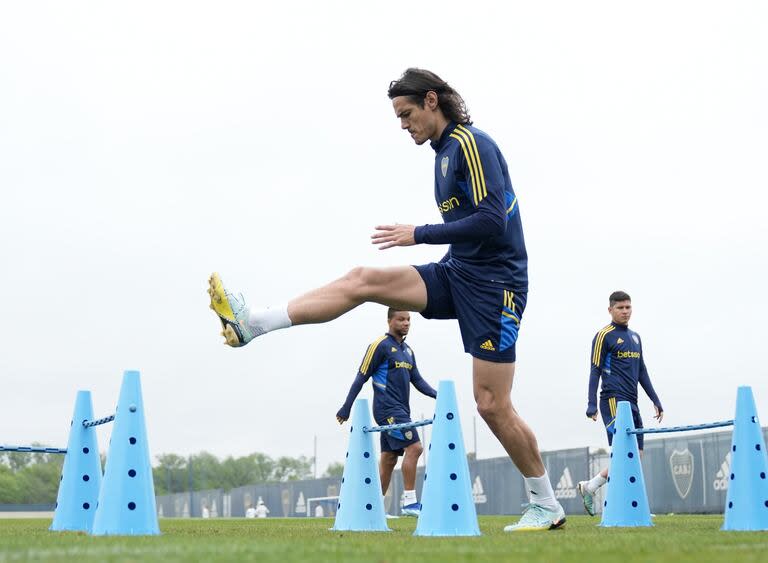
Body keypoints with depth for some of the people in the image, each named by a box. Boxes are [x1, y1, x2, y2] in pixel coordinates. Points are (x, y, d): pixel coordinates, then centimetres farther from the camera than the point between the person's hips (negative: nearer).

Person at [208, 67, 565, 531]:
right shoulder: (445, 151, 14)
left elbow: (492, 220, -23)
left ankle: (547, 506, 7)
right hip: (458, 273, 9)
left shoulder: (470, 143, -14)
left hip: (494, 283, -8)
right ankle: (253, 324, -6)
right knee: (361, 280, -4)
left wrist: (419, 235, -18)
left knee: (492, 403, -7)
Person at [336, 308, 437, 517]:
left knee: (388, 459, 8)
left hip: (401, 410, 8)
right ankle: (409, 502, -15)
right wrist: (346, 408, -6)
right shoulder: (380, 345, -6)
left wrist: (438, 395, 2)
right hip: (388, 409, -8)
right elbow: (361, 377, -6)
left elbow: (417, 380, 19)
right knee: (414, 447, -18)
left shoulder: (407, 351, 18)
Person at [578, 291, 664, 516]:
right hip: (613, 400, -8)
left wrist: (655, 400, 19)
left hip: (631, 402, 8)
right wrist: (591, 404, -11)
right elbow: (595, 371, -5)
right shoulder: (603, 336, -2)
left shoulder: (635, 337, 19)